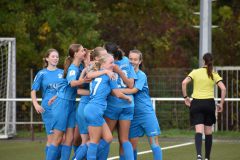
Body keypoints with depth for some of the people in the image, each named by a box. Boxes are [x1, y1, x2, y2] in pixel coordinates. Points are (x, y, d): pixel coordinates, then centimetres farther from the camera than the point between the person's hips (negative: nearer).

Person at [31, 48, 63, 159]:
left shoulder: (62, 72, 10)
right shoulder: (42, 74, 4)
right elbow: (33, 91, 3)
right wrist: (36, 104, -11)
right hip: (48, 108, -2)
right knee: (52, 137, -3)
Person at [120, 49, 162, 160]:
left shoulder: (141, 75, -7)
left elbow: (133, 90, -20)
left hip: (146, 112, -4)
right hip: (133, 114, 4)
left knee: (154, 143, -6)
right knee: (132, 145, 4)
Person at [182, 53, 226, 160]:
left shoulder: (195, 72, 2)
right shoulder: (214, 75, 3)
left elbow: (184, 83, -10)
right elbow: (223, 89, -8)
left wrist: (185, 97, -3)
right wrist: (221, 104, -1)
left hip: (196, 103, -1)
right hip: (209, 103, 1)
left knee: (199, 131, -10)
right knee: (208, 132, 13)